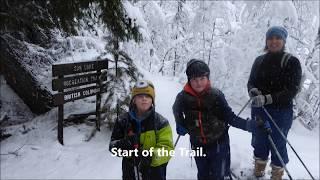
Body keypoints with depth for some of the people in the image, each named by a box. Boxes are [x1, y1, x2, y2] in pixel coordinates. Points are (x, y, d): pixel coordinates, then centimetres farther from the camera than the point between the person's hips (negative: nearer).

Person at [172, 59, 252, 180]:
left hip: (219, 142, -2)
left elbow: (229, 117, -11)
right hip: (198, 144, 3)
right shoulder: (183, 97, -14)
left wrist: (248, 125, -21)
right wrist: (180, 125, -2)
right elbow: (176, 110, 10)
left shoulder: (216, 95, -18)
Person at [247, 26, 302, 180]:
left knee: (277, 144, 7)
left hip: (281, 112, -4)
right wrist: (254, 91, -17)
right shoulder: (259, 60, 5)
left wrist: (267, 99, -28)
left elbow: (292, 90, -15)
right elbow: (251, 82, 7)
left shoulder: (291, 62, -9)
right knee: (259, 142, 18)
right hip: (259, 110, 4)